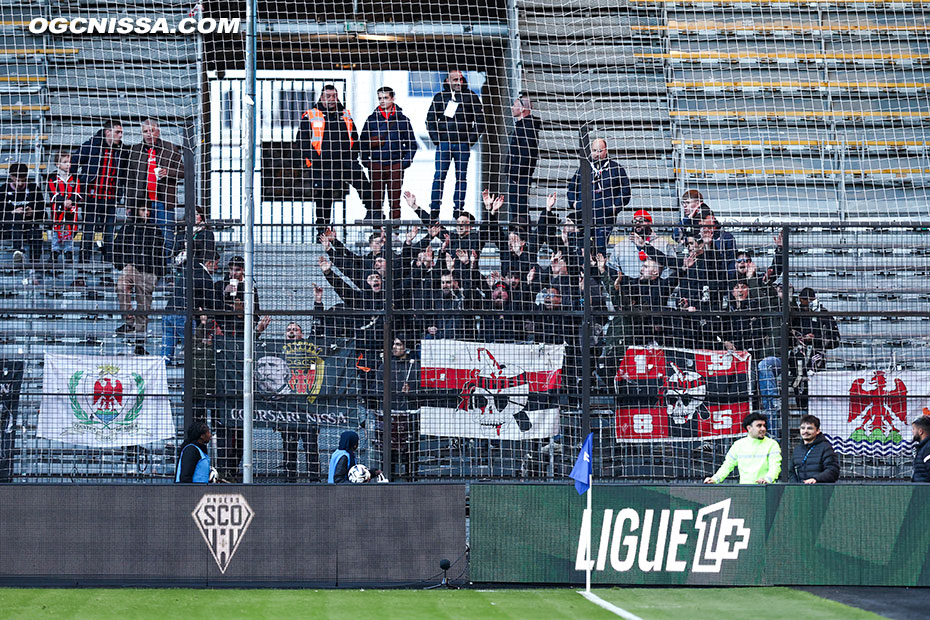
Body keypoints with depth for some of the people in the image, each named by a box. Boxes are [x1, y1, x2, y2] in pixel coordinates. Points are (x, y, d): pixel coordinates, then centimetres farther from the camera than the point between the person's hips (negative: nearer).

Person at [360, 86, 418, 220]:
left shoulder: (402, 119, 5)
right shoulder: (372, 119, 7)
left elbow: (412, 144, 8)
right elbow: (363, 142, 12)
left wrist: (405, 162, -2)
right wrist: (366, 161, 1)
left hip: (395, 166, -1)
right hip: (375, 166, 1)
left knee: (395, 202, 2)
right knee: (375, 201, 0)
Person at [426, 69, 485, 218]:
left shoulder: (471, 97, 6)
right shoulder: (440, 97, 8)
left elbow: (480, 120, 8)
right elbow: (430, 119, 12)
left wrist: (472, 139, -1)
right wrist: (436, 139, 1)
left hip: (463, 144, 0)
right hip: (444, 143, 0)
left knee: (461, 177, 2)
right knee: (439, 176, -3)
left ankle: (458, 209, 7)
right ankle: (434, 211, -1)